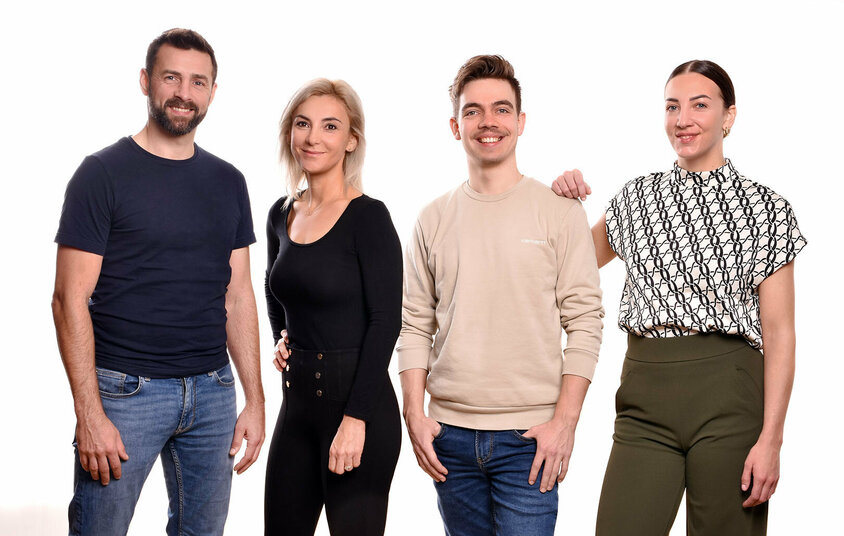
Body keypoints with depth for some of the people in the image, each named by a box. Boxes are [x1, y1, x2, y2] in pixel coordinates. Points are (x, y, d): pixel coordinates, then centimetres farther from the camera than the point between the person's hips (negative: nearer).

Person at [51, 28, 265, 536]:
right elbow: (71, 300, -8)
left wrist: (255, 399, 7)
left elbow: (238, 296, 13)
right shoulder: (103, 174, -5)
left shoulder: (228, 182, 10)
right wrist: (89, 414, -15)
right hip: (126, 392, -4)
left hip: (213, 391, 5)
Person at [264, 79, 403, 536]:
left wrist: (356, 418, -19)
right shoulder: (282, 215, 9)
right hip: (297, 401, 7)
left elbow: (386, 322, -15)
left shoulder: (367, 217, -11)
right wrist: (281, 337, 10)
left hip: (357, 403, -7)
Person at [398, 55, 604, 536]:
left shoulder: (561, 212, 1)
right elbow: (415, 325, 10)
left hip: (530, 437, -3)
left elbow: (584, 322, -2)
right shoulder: (434, 220, 9)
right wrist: (415, 415, 0)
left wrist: (565, 420, -9)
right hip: (449, 433, 3)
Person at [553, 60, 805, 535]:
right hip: (645, 397, 3)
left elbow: (779, 334, -3)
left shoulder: (765, 207, 1)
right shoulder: (638, 197, 12)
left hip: (728, 397, -3)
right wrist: (567, 204, 8)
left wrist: (771, 439, -11)